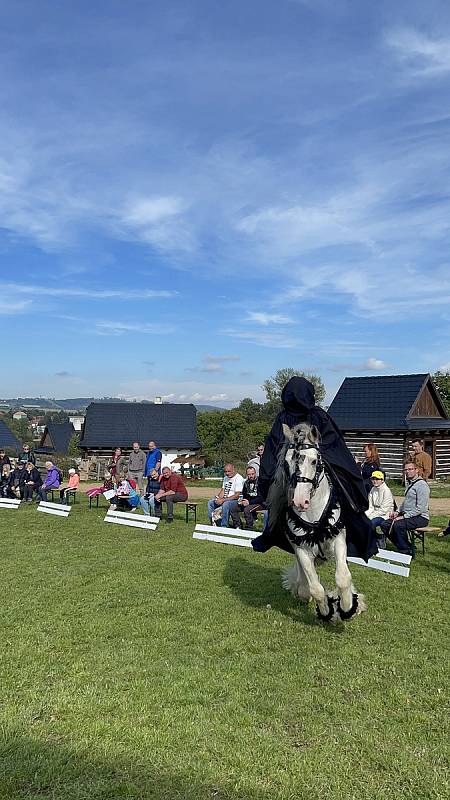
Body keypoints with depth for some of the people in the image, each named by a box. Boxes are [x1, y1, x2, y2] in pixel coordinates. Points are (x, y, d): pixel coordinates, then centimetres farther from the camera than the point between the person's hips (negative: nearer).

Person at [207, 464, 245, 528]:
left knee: (225, 504, -36)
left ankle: (224, 526, -27)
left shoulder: (239, 479, -14)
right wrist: (219, 498, -6)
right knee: (210, 502, -3)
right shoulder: (226, 478, 15)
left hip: (236, 500, -9)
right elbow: (223, 490, 17)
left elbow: (237, 495, -20)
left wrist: (223, 500, -22)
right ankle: (213, 523, -1)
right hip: (225, 499, 9)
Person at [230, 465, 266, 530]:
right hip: (248, 502, 8)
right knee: (233, 509, -7)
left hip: (260, 503, -7)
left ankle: (249, 529, -22)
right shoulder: (246, 482, 9)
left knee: (247, 509, -35)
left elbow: (261, 498, -18)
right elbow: (244, 495, 20)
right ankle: (238, 527, -5)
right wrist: (241, 500, -3)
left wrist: (249, 502, -20)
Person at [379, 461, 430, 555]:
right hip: (408, 515, 9)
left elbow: (421, 508, -20)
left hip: (421, 517, -9)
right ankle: (402, 547, 5)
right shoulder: (409, 483, 17)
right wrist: (398, 512, 10)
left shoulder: (421, 485, -14)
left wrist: (404, 517, -20)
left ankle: (406, 552, -15)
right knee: (384, 525, -4)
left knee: (398, 525, -32)